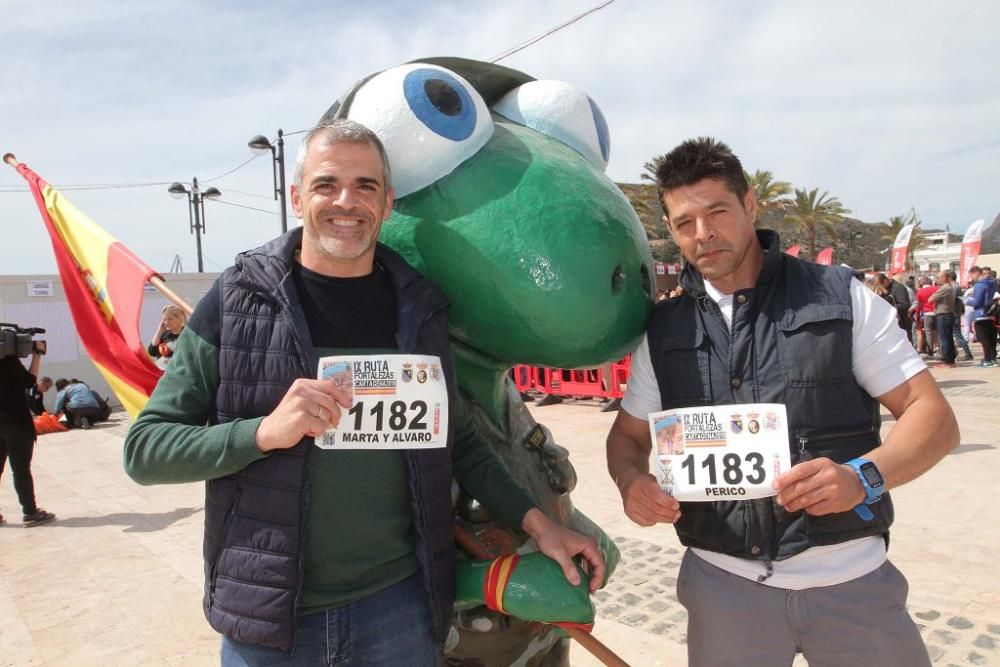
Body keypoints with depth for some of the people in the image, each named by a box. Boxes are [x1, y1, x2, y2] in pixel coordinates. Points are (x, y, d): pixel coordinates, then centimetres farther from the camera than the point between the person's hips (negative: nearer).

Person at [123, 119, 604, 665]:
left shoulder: (420, 307, 0)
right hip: (269, 615, -2)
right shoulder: (239, 299, -7)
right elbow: (143, 448, -6)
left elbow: (456, 441, 10)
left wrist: (535, 521, 1)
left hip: (401, 605, 2)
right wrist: (265, 432, -21)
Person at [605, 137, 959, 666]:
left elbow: (934, 416, -2)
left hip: (850, 578, -1)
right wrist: (632, 482, -11)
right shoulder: (663, 331, 3)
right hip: (722, 583, 2)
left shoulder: (840, 297, -3)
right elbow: (628, 435, 12)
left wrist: (864, 477, -21)